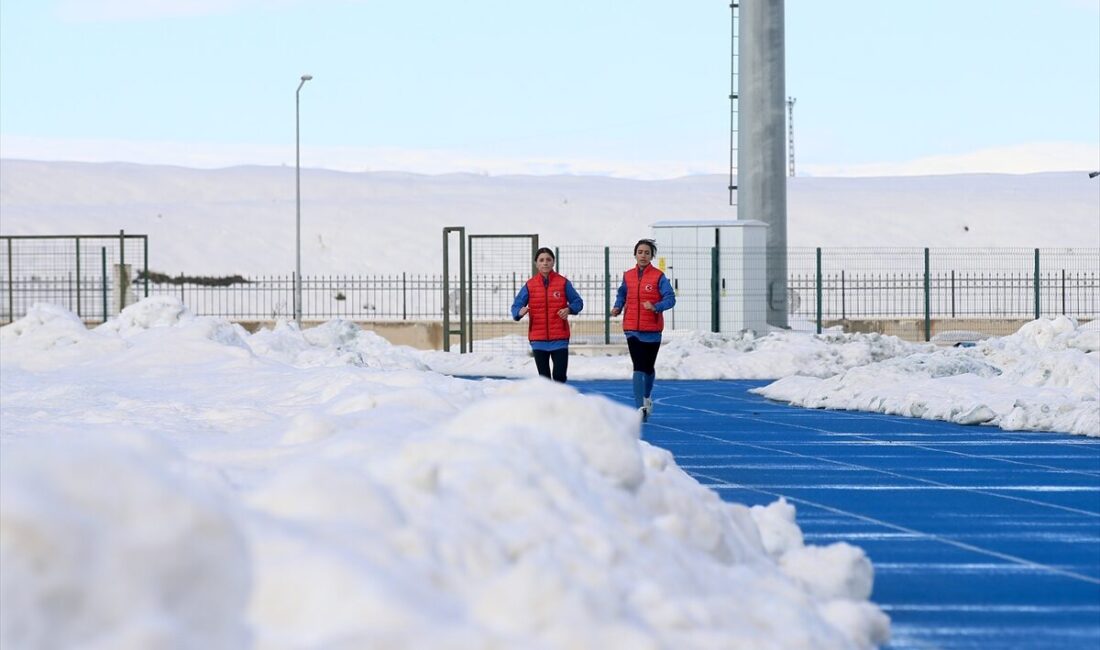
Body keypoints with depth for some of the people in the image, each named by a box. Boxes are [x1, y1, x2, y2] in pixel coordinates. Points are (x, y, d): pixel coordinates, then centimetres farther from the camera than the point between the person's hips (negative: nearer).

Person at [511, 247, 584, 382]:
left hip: (559, 339, -1)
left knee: (559, 375, -7)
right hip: (538, 339, 1)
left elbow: (578, 302, 5)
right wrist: (519, 312, -23)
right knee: (544, 377, 7)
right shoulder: (530, 285, 2)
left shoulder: (563, 283, 1)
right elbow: (516, 305, 1)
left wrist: (569, 309, -16)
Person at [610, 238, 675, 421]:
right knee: (638, 368, -8)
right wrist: (618, 307, -1)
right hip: (632, 330, 1)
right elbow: (622, 294, 19)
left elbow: (670, 298, -11)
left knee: (648, 368, 13)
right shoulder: (628, 276, 4)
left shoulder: (658, 276, -6)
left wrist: (656, 307, -29)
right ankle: (641, 408, -13)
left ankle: (647, 397, 40)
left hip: (652, 330, -1)